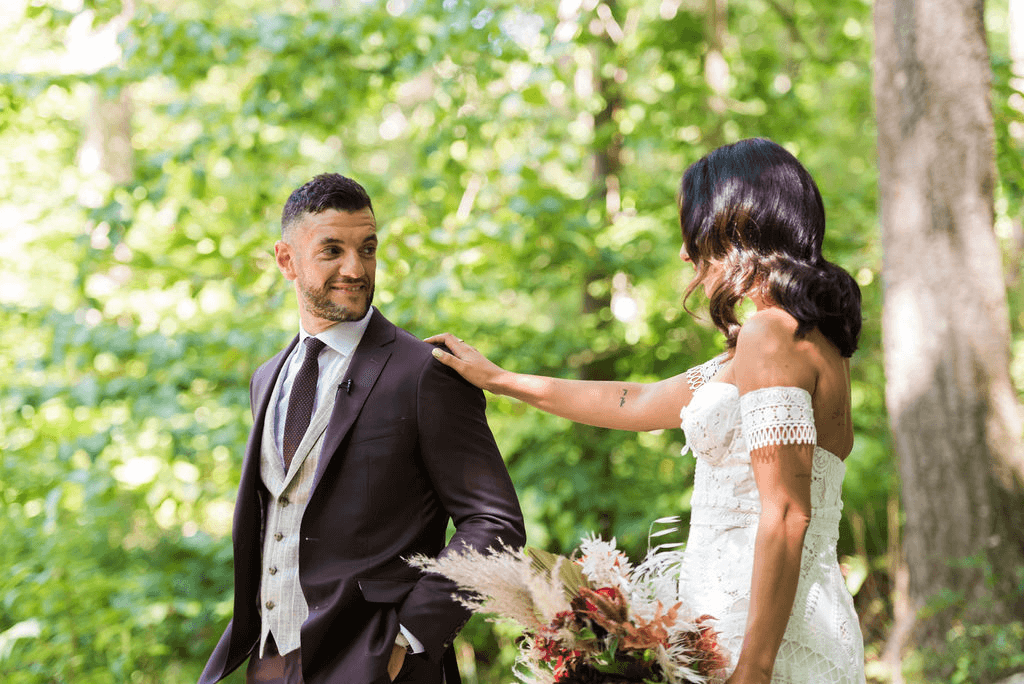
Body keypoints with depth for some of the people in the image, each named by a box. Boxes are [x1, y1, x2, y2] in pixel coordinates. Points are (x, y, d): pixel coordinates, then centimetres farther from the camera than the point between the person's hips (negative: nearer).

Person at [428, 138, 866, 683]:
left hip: (768, 634, -9)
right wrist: (496, 378, 33)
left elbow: (786, 518, -20)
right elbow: (638, 404, 27)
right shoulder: (805, 333, 17)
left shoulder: (772, 333, -13)